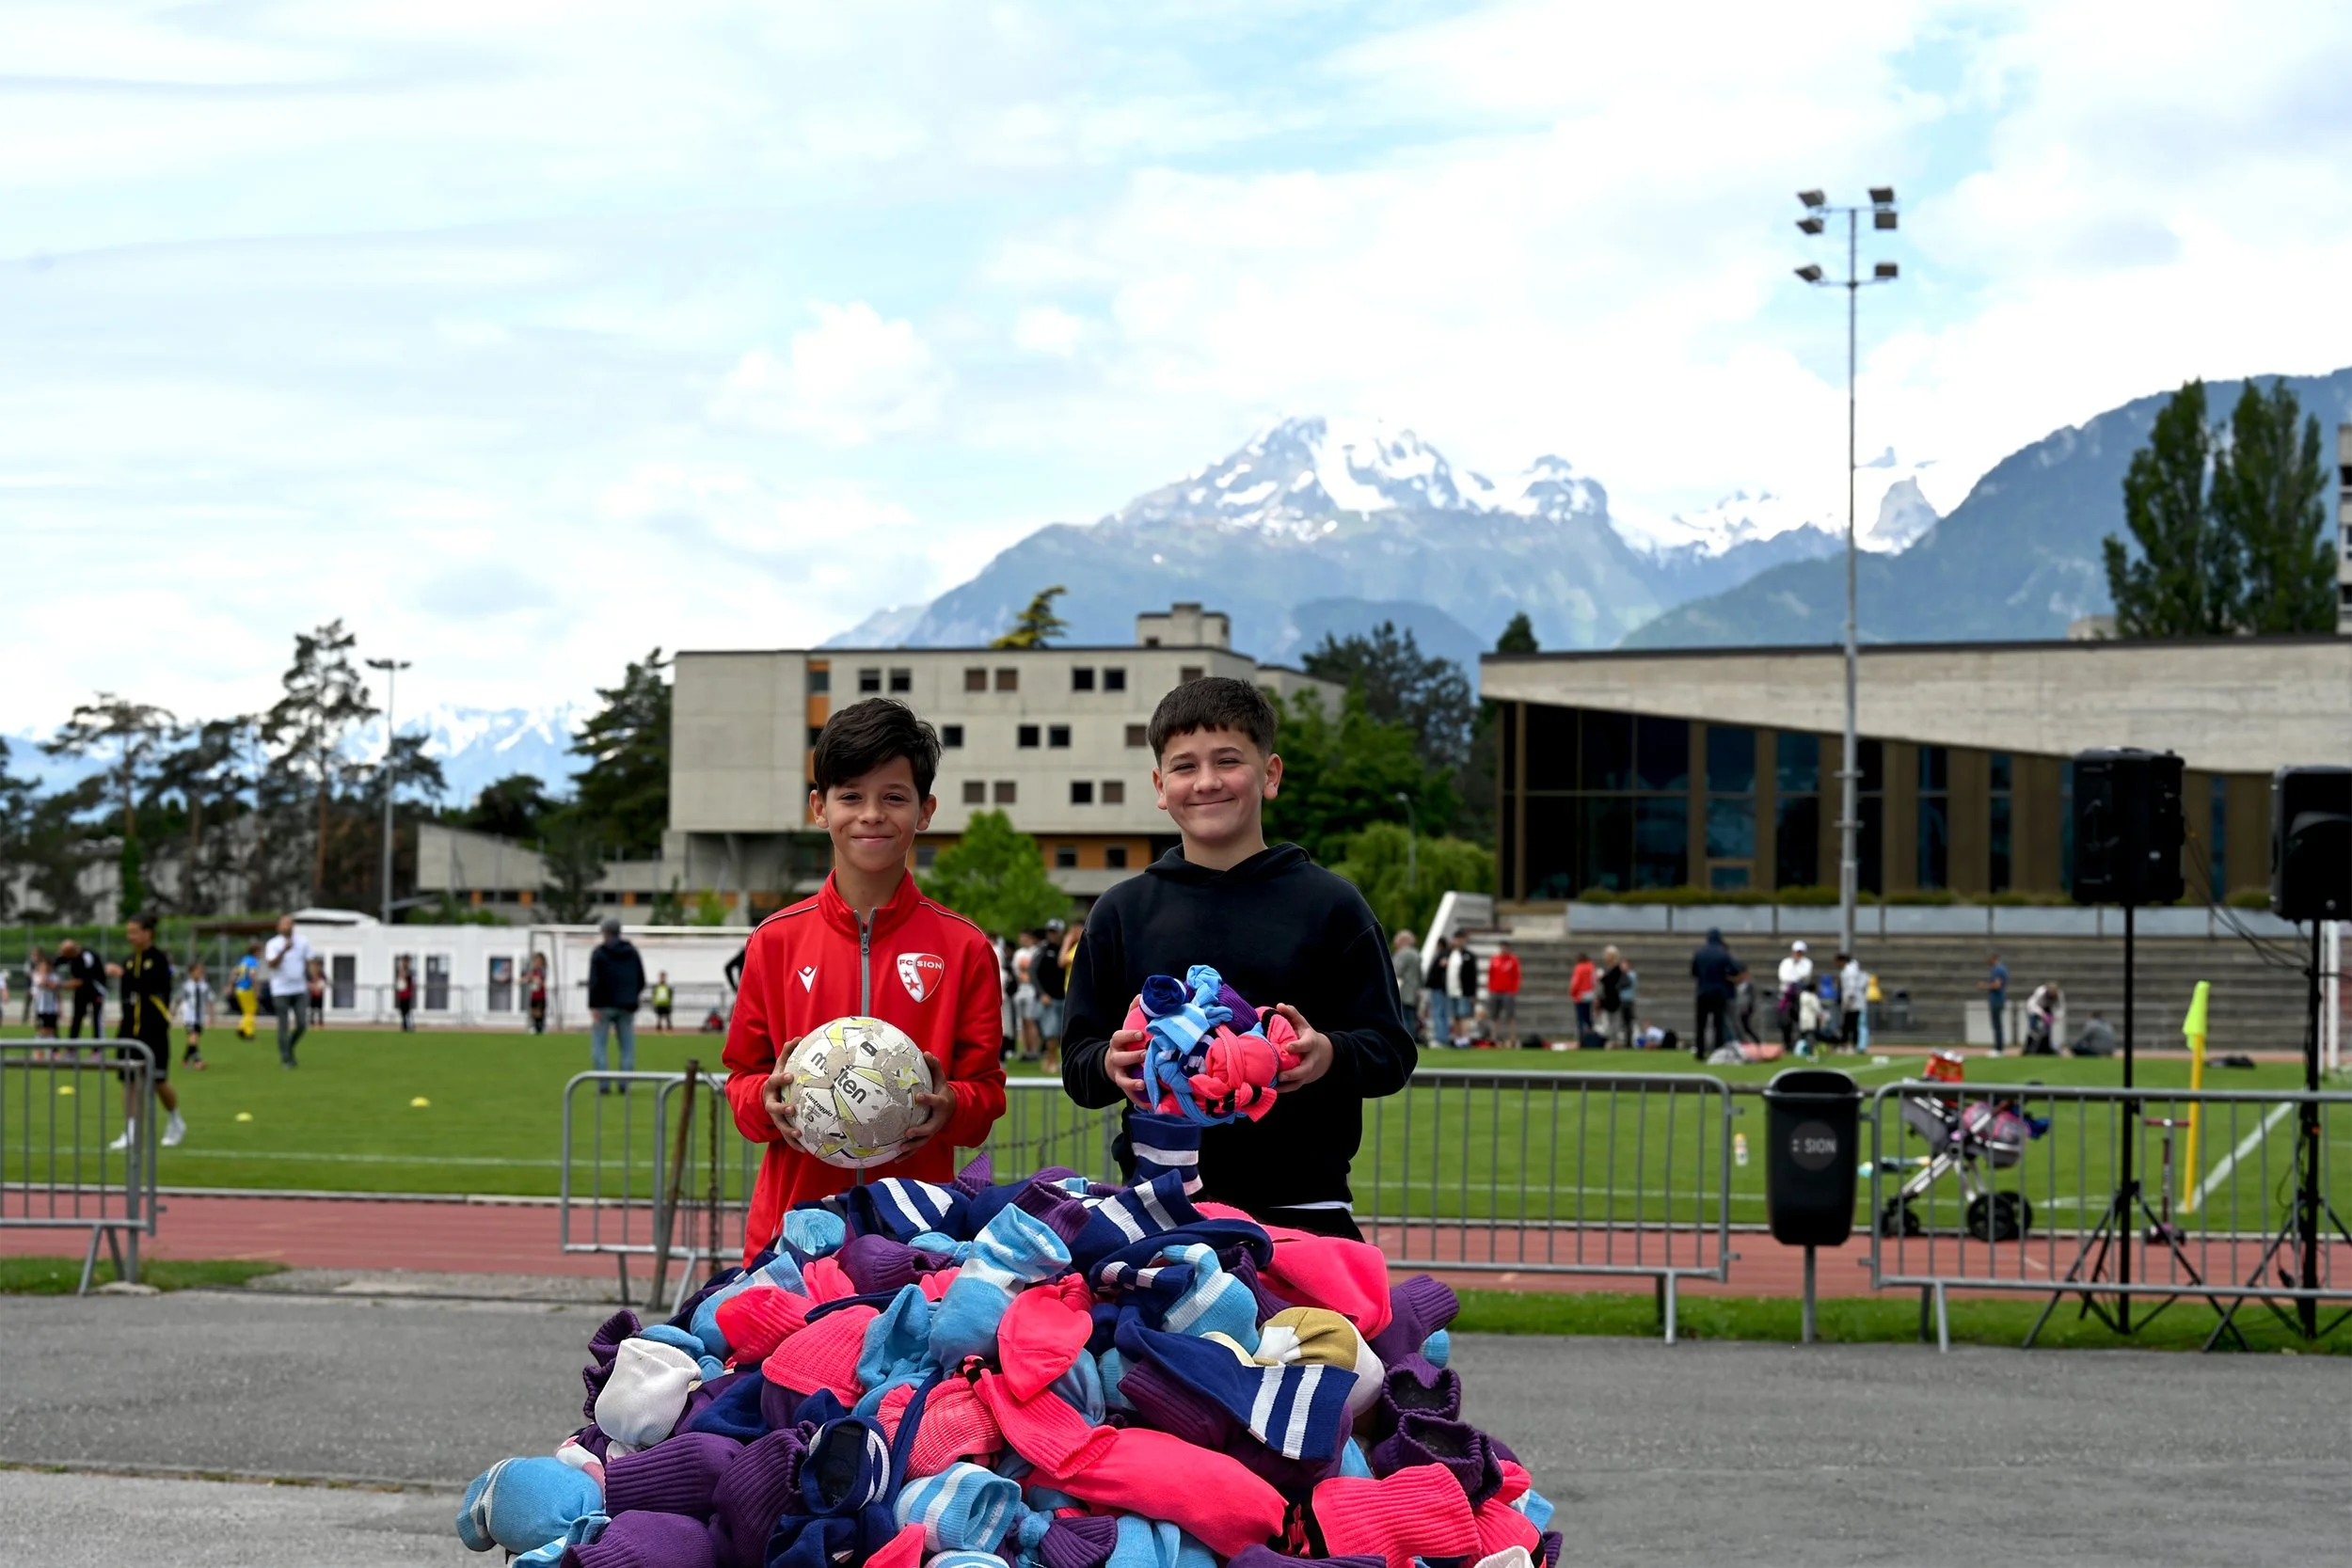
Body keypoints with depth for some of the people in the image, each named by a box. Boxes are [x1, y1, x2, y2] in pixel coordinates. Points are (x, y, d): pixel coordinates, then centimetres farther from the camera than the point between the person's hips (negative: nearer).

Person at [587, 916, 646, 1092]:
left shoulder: (599, 952, -5)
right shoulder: (632, 952, 9)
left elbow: (594, 982, -12)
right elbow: (641, 980, 13)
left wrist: (593, 1006, -13)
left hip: (604, 1005, -4)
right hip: (626, 1006, 4)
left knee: (598, 1044, 1)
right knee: (627, 1046, 6)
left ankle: (603, 1083, -7)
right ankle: (625, 1083, 1)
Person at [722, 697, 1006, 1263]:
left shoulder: (964, 948, 4)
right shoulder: (776, 940, 7)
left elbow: (986, 1088, 7)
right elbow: (743, 1078, 12)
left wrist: (951, 1107, -14)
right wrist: (767, 1099, -9)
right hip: (793, 1222, 1)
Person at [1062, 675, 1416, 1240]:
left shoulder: (1331, 905, 6)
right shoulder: (1122, 912, 12)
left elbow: (1393, 1050, 4)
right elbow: (1078, 1062, 12)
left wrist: (1330, 1055, -16)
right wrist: (1110, 1065, -10)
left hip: (1300, 1208, -1)